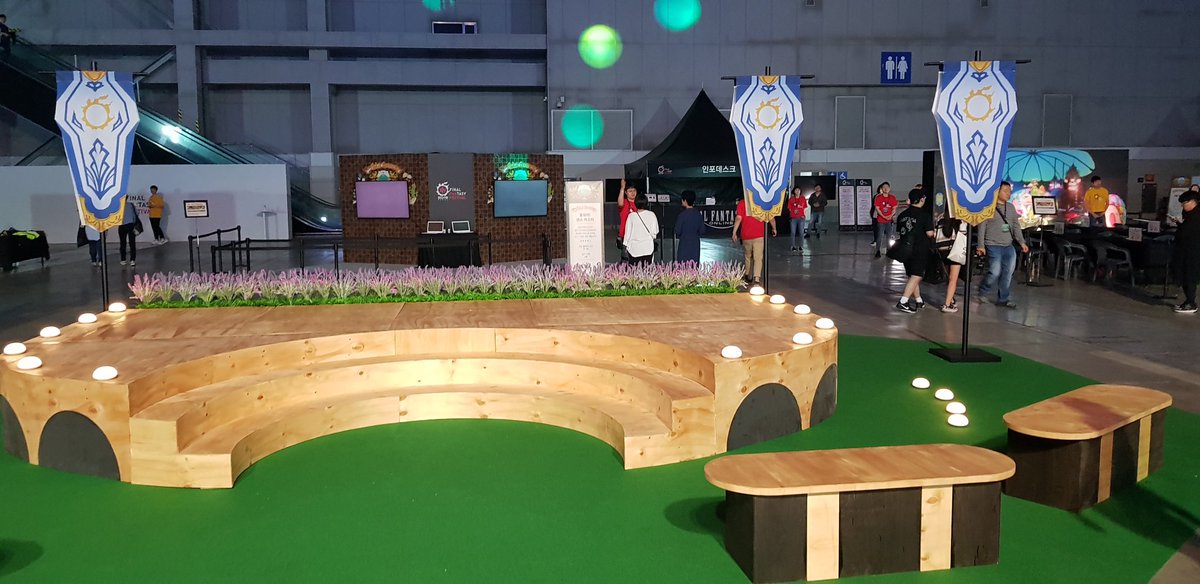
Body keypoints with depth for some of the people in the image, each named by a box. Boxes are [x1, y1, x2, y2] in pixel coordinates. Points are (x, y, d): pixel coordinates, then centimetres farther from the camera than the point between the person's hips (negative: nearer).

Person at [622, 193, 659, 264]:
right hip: (648, 247, 1)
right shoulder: (651, 215, -6)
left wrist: (626, 244, 9)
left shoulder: (631, 216, -8)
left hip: (634, 248, -1)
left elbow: (628, 232, -3)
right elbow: (655, 231, -1)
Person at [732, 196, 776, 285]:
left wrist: (734, 233, -9)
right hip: (759, 235, -1)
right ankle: (756, 278, -20)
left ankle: (749, 277, 28)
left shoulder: (741, 203, 1)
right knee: (758, 258, -5)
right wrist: (774, 228, 18)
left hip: (746, 236, 1)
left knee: (748, 256, 18)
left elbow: (738, 218, -9)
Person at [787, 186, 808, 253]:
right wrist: (791, 215, -3)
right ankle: (793, 246, 9)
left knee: (801, 233, 0)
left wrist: (803, 215, -1)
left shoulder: (803, 199, 6)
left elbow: (805, 208, 9)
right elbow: (789, 208, 6)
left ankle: (801, 247, 6)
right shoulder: (791, 199, 4)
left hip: (801, 217, 0)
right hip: (793, 218, 0)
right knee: (793, 232, 2)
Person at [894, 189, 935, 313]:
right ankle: (903, 302, -19)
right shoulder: (925, 215, -11)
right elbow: (929, 233, -15)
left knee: (913, 276, 17)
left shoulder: (902, 215, 7)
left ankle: (919, 301, 28)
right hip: (920, 250, -6)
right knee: (916, 277, -8)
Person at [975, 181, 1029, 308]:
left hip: (1009, 246, 6)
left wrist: (1022, 242, 11)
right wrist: (980, 245, -11)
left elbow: (1016, 226, 18)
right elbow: (982, 227, -7)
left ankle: (1002, 299, 13)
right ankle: (982, 293, 12)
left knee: (1008, 273, 3)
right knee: (995, 272, -12)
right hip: (993, 245, -6)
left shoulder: (1011, 207, 14)